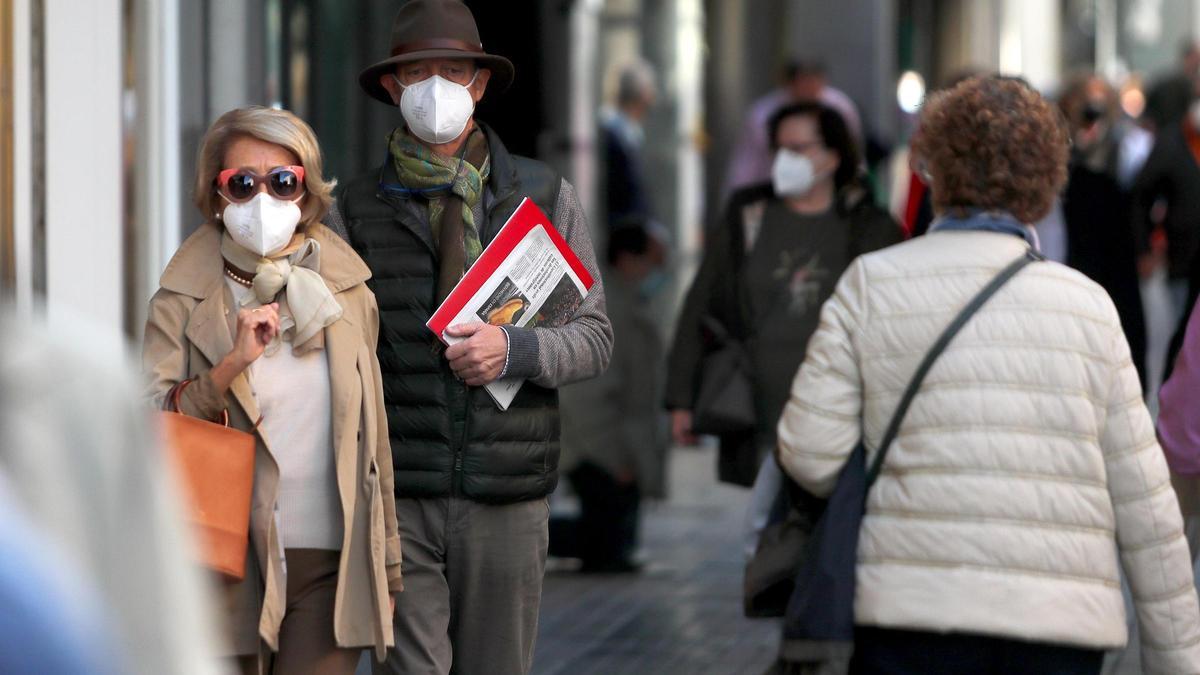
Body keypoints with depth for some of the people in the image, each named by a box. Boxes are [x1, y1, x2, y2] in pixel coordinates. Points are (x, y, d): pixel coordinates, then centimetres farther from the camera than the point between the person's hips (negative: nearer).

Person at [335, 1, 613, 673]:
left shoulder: (546, 196, 7)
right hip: (399, 494, -1)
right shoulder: (362, 207, 5)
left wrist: (516, 348, -13)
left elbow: (595, 338, 7)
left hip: (508, 495, 1)